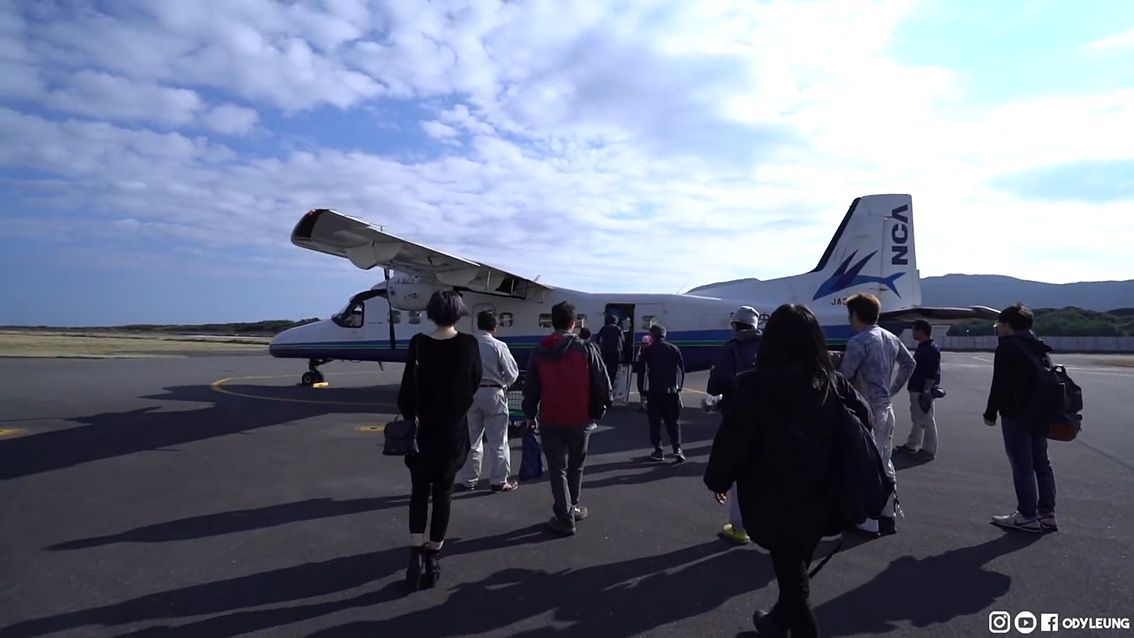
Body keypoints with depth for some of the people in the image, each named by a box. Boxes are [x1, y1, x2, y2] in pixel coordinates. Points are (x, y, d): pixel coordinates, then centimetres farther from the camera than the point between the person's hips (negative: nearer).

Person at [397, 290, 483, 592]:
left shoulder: (419, 343, -12)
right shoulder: (469, 344, -9)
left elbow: (407, 388, -11)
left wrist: (408, 416, 3)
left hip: (423, 429, 0)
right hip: (454, 430, 0)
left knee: (419, 492, 16)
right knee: (443, 493, 13)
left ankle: (417, 554, 7)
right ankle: (433, 558, 21)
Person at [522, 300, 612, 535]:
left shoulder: (539, 351, 1)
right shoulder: (586, 349, -7)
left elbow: (531, 386, 4)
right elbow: (601, 384, -7)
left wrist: (529, 414, 14)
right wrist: (599, 410, 7)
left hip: (550, 420, 1)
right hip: (580, 419, 0)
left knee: (557, 469, 9)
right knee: (575, 466, 20)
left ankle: (565, 518, 9)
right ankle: (573, 508, 35)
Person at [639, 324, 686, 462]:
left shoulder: (647, 351, -1)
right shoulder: (674, 349, 5)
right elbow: (681, 370, 2)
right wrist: (679, 387, 8)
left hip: (653, 391, -2)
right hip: (671, 391, 2)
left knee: (655, 422, 6)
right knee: (673, 421, 8)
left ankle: (658, 451, 5)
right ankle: (677, 449, -4)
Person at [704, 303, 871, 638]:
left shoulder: (756, 386, -20)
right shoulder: (834, 383, -7)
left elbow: (733, 437, -15)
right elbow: (864, 418, 7)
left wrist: (717, 479, 2)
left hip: (776, 501, -5)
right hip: (819, 498, 5)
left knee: (790, 570, 12)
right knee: (796, 565, 25)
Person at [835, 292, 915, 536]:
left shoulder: (859, 342, -18)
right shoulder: (891, 338, 9)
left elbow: (844, 377, -20)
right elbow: (910, 363, 22)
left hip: (867, 411, -9)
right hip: (887, 408, 9)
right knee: (884, 463, 18)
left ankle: (869, 522, 8)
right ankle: (888, 515, 29)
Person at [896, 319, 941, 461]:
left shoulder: (932, 349, -19)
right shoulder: (922, 347, 12)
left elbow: (932, 374, -22)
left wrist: (926, 392, -23)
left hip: (923, 391, -10)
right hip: (916, 390, 10)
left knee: (926, 421, -1)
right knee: (916, 418, 17)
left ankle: (929, 451, 8)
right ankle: (911, 445, 28)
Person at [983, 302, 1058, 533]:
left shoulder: (1007, 347, -13)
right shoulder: (1039, 346, 14)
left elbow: (999, 384, -17)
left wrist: (991, 412, -9)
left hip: (1015, 413, -9)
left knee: (1022, 465, -4)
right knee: (1041, 463, 13)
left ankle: (1027, 516, 0)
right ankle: (1047, 513, 18)